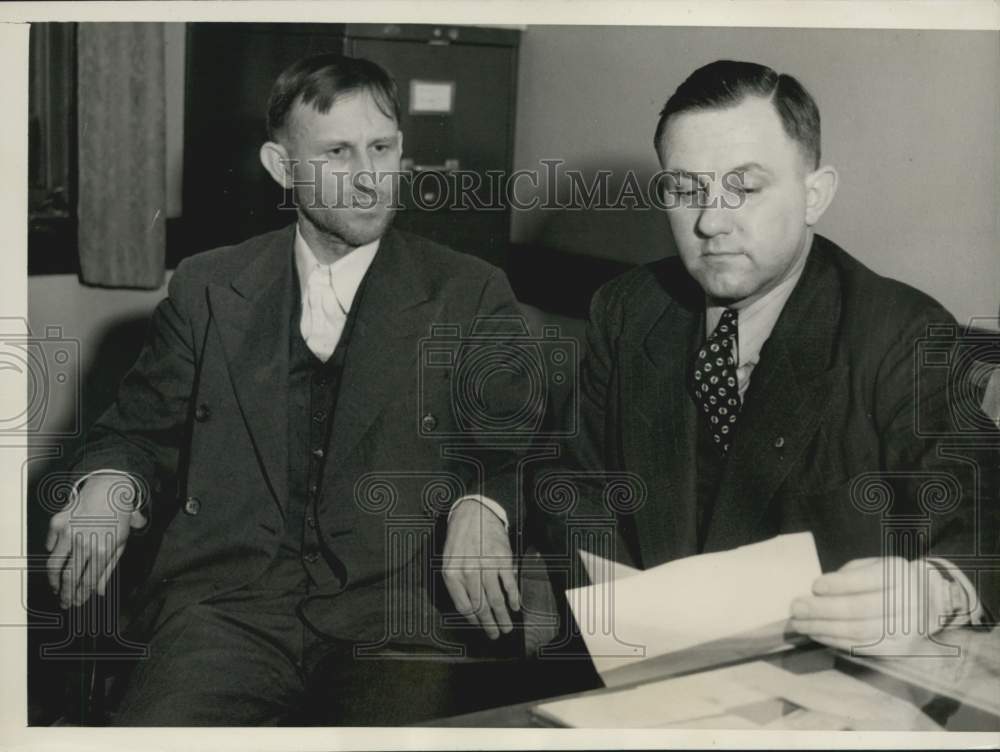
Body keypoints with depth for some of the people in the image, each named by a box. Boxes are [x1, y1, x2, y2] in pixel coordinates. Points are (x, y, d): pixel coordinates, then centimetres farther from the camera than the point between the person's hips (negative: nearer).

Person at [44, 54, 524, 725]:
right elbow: (141, 432, 17)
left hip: (400, 602, 0)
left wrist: (478, 508, -14)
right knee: (157, 729, -26)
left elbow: (513, 450, 8)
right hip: (226, 601, 1)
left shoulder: (473, 295, 8)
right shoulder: (207, 288, 13)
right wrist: (109, 486, -6)